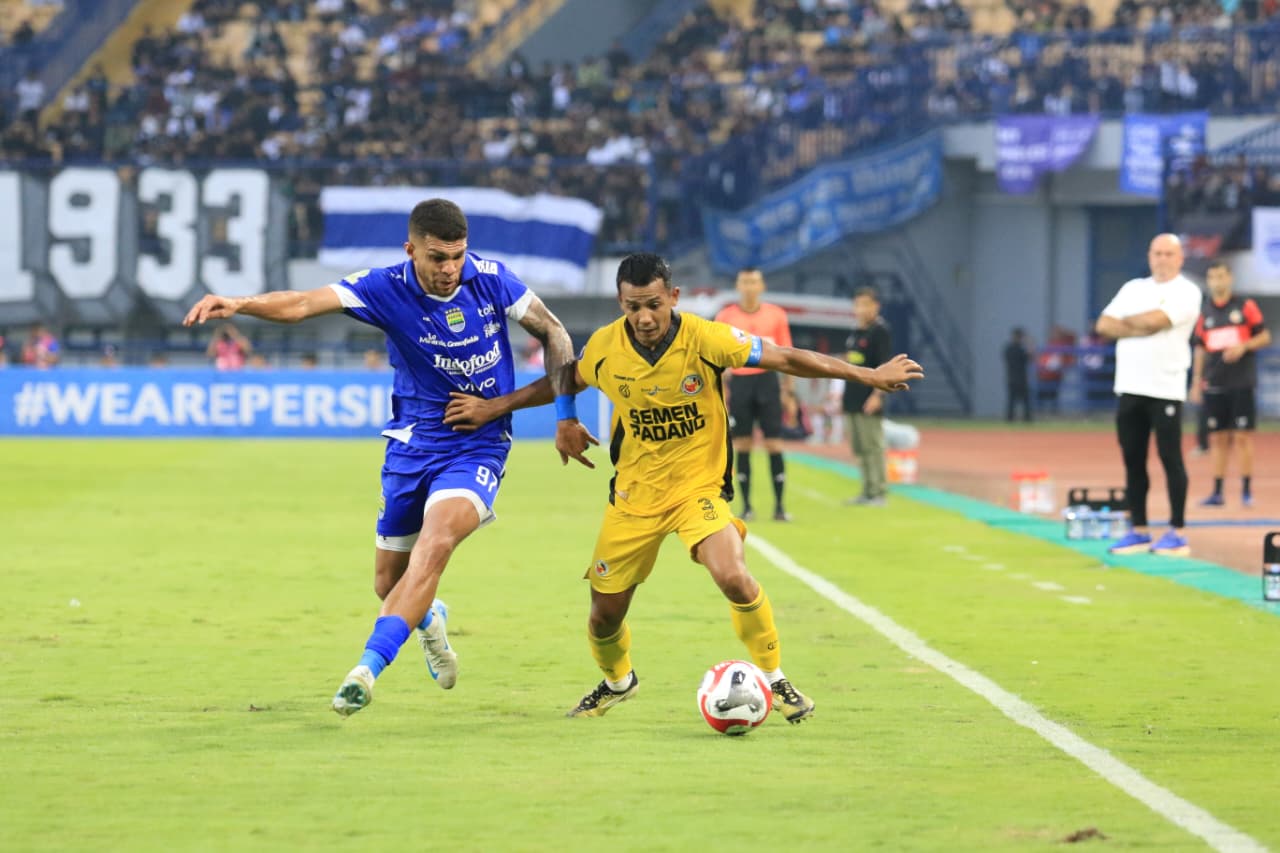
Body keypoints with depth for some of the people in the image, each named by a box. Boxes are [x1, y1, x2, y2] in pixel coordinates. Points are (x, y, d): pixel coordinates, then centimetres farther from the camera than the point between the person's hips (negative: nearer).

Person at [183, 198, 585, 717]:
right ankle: (428, 619, 47)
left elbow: (553, 333, 3)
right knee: (389, 584, 10)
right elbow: (301, 304, -26)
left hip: (479, 445, -2)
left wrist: (566, 416, -3)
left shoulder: (491, 280, -10)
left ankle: (369, 667, -30)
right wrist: (237, 304, -44)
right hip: (412, 444, 2)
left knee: (434, 544, -28)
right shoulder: (386, 289, -14)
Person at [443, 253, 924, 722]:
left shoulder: (706, 339, -19)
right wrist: (492, 409, 11)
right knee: (605, 613, 6)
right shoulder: (604, 347, -10)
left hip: (699, 484, -3)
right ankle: (617, 683, 41)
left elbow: (785, 359, -12)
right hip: (635, 490, 3)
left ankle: (775, 679, -5)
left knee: (733, 577, -28)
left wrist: (867, 376, -12)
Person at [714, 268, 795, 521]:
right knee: (742, 446, 1)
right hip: (739, 383, 0)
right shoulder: (725, 317, 4)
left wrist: (789, 389, 4)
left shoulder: (776, 315, 5)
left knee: (774, 444, -4)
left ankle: (779, 506, -1)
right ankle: (746, 506, 6)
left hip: (767, 381, 0)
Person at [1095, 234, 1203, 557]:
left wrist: (1125, 322, 1)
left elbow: (1154, 319, -18)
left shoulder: (1186, 292, -4)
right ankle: (1138, 531, 12)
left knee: (1170, 459, -4)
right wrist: (1139, 329, -10)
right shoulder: (1133, 288, 15)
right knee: (1133, 460, 7)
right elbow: (1104, 325, 5)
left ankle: (1177, 533, -1)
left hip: (1165, 388, -6)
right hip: (1129, 387, 6)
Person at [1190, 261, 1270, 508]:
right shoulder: (1205, 314, 10)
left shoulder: (1246, 307, 0)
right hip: (1214, 386, 3)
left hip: (1242, 384, -3)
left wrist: (1243, 347, -16)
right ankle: (1217, 492, 6)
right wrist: (1196, 383, 11)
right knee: (1218, 439, 3)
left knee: (1243, 437, -4)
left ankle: (1246, 490, 2)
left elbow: (1265, 337, 1)